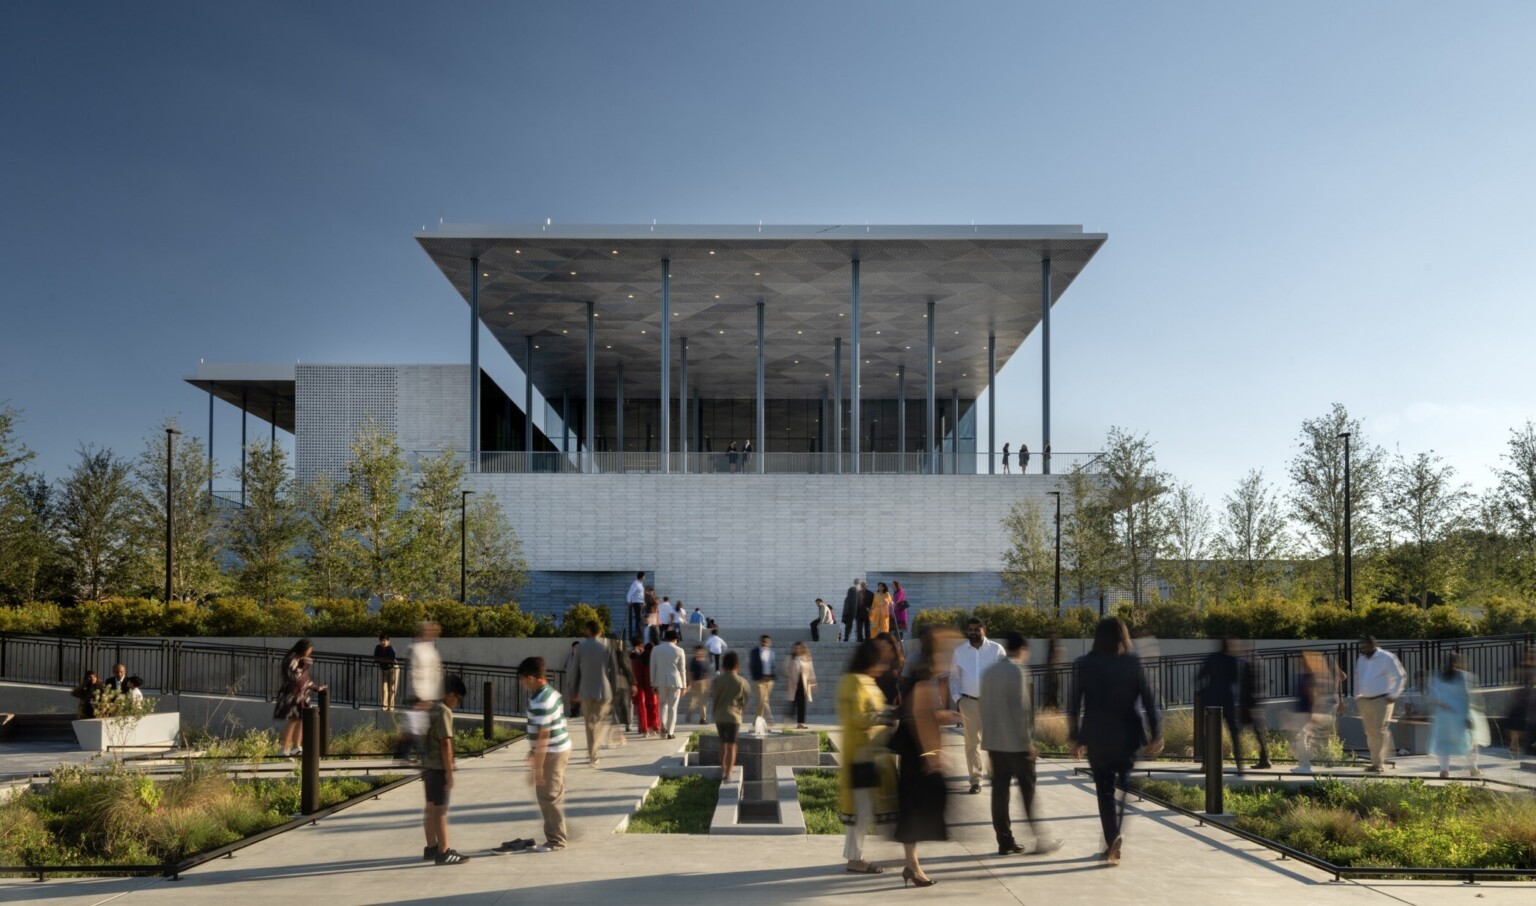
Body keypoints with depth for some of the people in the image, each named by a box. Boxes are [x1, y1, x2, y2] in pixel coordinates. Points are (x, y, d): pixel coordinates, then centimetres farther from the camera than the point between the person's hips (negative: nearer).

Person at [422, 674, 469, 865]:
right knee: (440, 809, -5)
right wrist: (449, 771, -18)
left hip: (427, 764, 9)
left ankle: (431, 848, 22)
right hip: (439, 767, -9)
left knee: (430, 807, 14)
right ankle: (443, 852, -3)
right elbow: (445, 743, -21)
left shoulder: (430, 709, 11)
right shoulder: (444, 712, -17)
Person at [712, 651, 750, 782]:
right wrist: (742, 710, 19)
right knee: (731, 744, -1)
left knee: (723, 743, 19)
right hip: (734, 716, -2)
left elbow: (713, 698, 0)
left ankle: (722, 769, 29)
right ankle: (728, 774, -7)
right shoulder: (741, 682, -6)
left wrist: (714, 713, 12)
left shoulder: (717, 680, -3)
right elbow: (744, 700, 0)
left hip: (719, 716, 2)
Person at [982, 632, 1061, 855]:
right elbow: (1021, 708, -16)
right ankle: (1039, 838, 6)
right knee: (1028, 790, 2)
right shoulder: (1018, 671, -11)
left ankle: (1005, 841, 7)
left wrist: (989, 737, 17)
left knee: (999, 791, 5)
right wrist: (1028, 741, -12)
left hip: (994, 742, 6)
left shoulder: (988, 672, 11)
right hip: (1017, 743, -6)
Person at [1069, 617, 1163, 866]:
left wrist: (1075, 738, 7)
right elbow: (1148, 700, -7)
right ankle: (1116, 836, -3)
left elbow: (1074, 705, -1)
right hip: (1127, 735, 0)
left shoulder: (1083, 664, -4)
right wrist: (1157, 734, -1)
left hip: (1097, 737, 0)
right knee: (1124, 786, 14)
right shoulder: (1133, 663, -6)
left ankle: (1112, 843, 9)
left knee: (1105, 790, 11)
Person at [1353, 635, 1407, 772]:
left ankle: (1378, 764, -11)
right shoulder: (1361, 660, 13)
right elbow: (1357, 679, 25)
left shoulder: (1387, 658, -7)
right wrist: (1357, 697, 17)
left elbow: (1401, 677, -4)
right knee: (1370, 732, 8)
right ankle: (1377, 762, 15)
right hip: (1364, 701, 7)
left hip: (1381, 700, -7)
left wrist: (1394, 695, -9)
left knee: (1380, 731, -11)